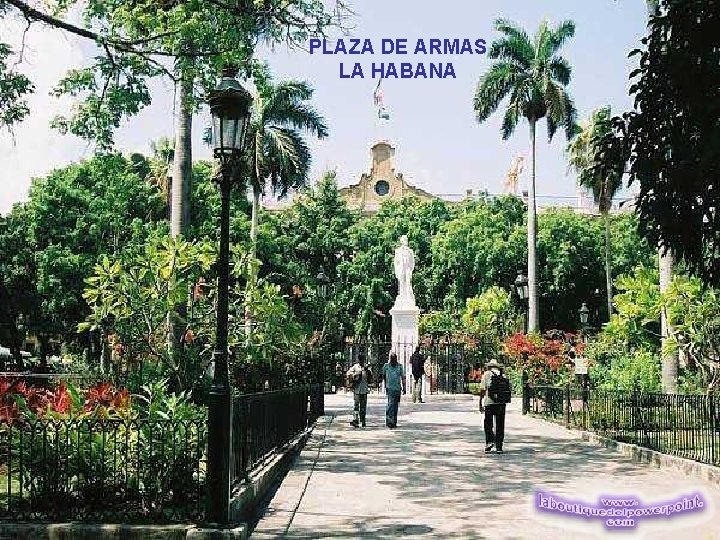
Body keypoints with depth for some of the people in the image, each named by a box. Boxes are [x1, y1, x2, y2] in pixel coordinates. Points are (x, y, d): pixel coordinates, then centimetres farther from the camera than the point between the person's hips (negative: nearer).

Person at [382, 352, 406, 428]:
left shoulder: (399, 366, 4)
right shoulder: (386, 366, 1)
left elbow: (403, 377, 3)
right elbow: (383, 376, 15)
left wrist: (404, 388, -4)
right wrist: (385, 386, 20)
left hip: (397, 388, 3)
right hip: (390, 388, -3)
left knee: (396, 405, 8)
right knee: (390, 404, -15)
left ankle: (394, 422, 16)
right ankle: (389, 422, -19)